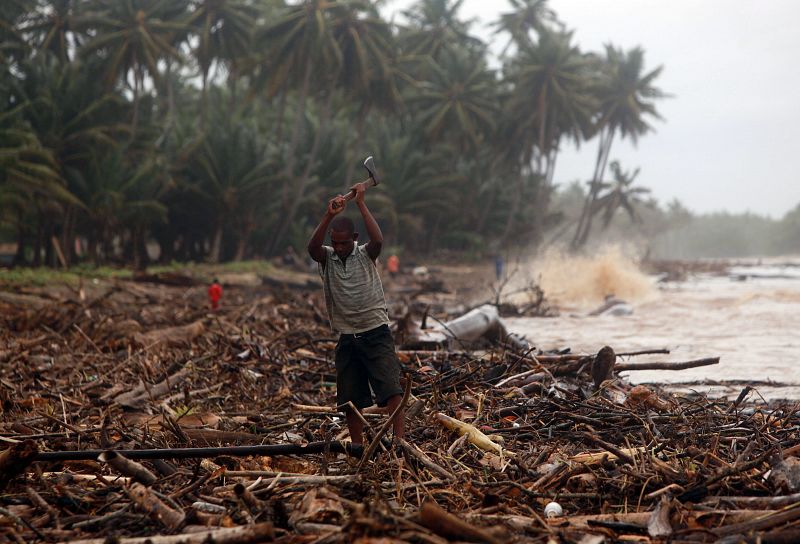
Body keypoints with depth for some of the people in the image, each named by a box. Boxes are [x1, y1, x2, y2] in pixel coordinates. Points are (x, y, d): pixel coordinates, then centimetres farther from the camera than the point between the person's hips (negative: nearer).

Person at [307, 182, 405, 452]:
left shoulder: (365, 255, -2)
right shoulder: (326, 258, 2)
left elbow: (378, 240, -25)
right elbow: (312, 248, -21)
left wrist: (361, 204, -22)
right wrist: (328, 216, -34)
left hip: (376, 333, -3)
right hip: (347, 337, 3)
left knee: (390, 388, -16)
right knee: (350, 398, 7)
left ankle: (399, 439, -19)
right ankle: (357, 446, 19)